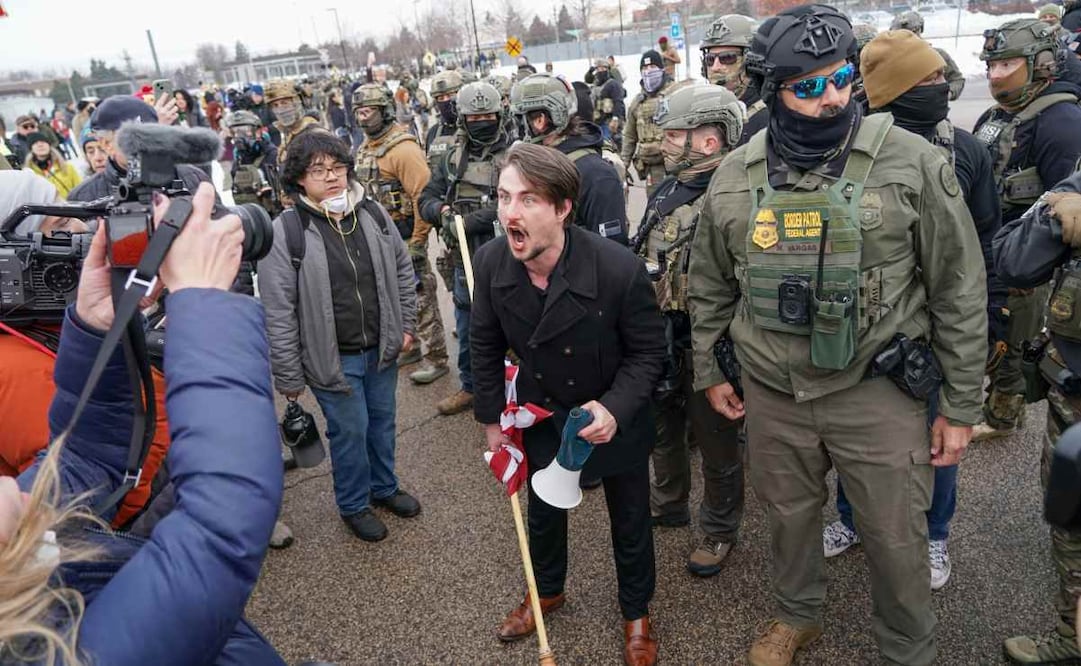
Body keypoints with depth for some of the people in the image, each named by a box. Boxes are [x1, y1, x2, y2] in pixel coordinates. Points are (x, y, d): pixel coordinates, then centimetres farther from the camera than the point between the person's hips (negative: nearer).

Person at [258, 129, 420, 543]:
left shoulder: (372, 214, -3)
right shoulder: (285, 231, -17)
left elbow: (403, 268, 11)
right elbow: (278, 312, -15)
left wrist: (407, 323, 10)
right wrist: (288, 376, -12)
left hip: (381, 349, 5)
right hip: (333, 358, -5)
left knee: (382, 420, 21)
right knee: (350, 431, 9)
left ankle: (384, 488, 46)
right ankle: (353, 505, 35)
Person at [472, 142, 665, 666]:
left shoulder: (620, 269, -32)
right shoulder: (490, 262, -20)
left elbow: (648, 351, -16)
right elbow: (485, 345, -3)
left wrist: (614, 409, -32)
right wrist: (491, 419, 3)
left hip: (616, 418, -3)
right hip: (542, 413, 3)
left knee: (629, 522, 17)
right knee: (543, 511, 24)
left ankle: (636, 613, 46)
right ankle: (547, 590, 55)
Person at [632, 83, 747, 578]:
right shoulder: (666, 191, 7)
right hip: (658, 338, 8)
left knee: (716, 444, 11)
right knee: (662, 429, 24)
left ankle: (719, 531, 32)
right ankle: (667, 504, 47)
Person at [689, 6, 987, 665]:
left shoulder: (914, 162, -10)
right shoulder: (734, 176, -1)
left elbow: (960, 290, -5)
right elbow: (710, 285, 10)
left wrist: (961, 403, -4)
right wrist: (710, 370, 12)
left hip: (878, 390, -2)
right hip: (771, 392, 3)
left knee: (896, 537, 11)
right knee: (789, 514, 21)